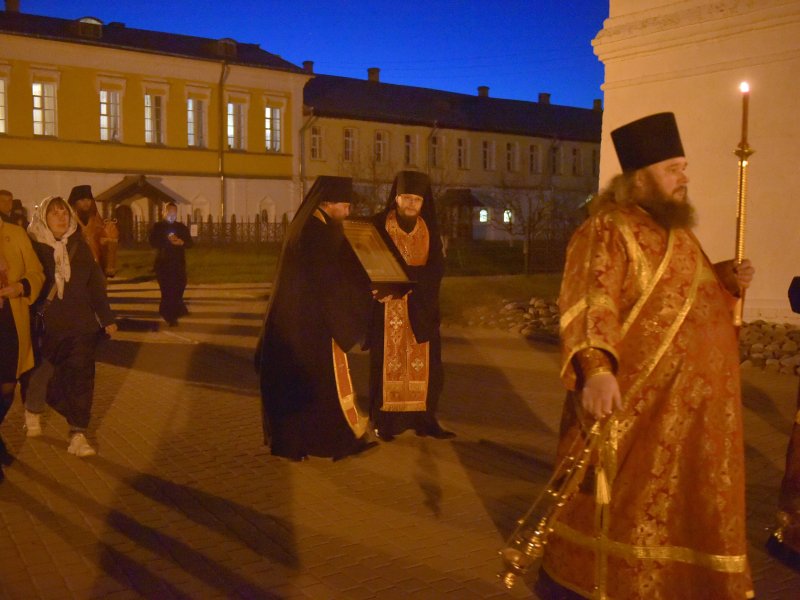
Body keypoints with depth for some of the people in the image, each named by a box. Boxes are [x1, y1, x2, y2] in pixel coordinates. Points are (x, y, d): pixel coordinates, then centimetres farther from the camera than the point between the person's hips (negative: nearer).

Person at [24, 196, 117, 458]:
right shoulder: (34, 246, -5)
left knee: (81, 377, -2)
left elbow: (95, 283, 7)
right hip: (48, 325, -2)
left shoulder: (79, 245, 4)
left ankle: (78, 435, 2)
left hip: (82, 323, 2)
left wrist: (107, 318, 6)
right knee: (51, 378, 9)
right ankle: (33, 409, 41)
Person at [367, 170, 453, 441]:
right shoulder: (379, 225, -3)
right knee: (389, 362, 0)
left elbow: (437, 267, -5)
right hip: (389, 308, -3)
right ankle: (385, 421, 7)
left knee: (423, 365, 3)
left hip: (422, 307, 3)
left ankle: (424, 419, 11)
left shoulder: (429, 228, 5)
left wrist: (403, 280, -21)